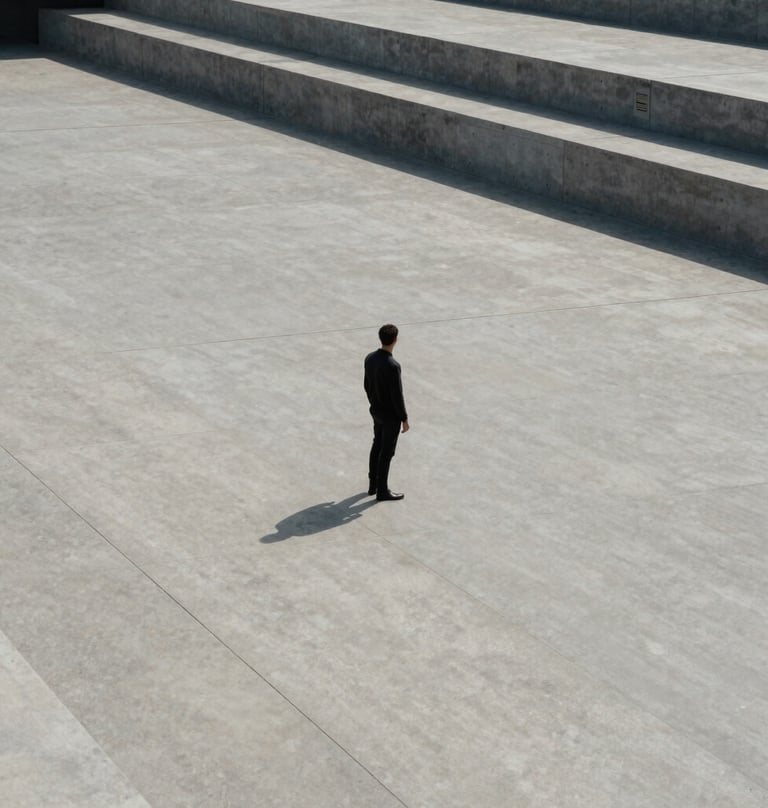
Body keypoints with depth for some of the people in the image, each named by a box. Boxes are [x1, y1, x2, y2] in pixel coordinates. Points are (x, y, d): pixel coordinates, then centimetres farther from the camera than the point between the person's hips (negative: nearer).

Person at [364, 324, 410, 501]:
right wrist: (404, 419, -13)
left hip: (377, 411, 8)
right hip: (391, 415, -8)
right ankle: (382, 491, 20)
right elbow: (397, 395, -25)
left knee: (377, 446, 23)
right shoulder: (392, 366, -32)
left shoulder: (370, 358, -7)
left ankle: (373, 484, 36)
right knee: (387, 453, 7)